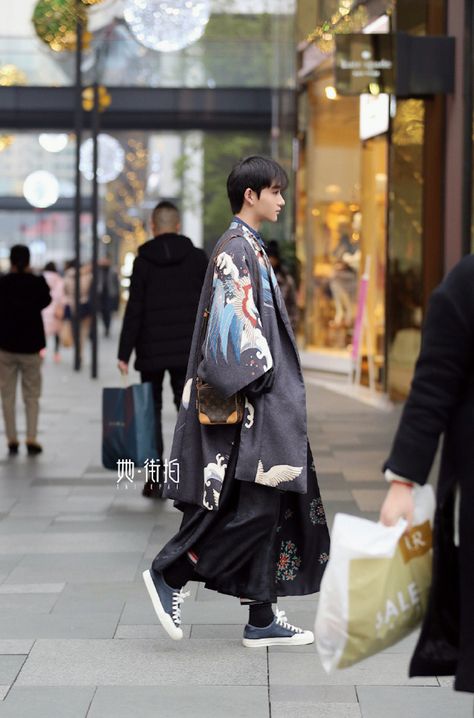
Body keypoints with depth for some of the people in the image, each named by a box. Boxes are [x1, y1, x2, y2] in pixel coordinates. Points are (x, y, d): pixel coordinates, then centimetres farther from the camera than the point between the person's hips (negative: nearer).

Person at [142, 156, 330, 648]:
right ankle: (169, 574, 1)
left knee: (271, 506, 7)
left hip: (269, 401, 10)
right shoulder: (236, 248, -11)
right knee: (252, 505, -9)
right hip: (252, 403, -10)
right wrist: (255, 383, -20)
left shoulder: (250, 248, 19)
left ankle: (262, 620, 10)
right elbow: (232, 326, -19)